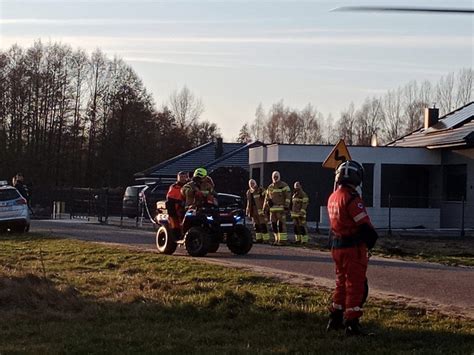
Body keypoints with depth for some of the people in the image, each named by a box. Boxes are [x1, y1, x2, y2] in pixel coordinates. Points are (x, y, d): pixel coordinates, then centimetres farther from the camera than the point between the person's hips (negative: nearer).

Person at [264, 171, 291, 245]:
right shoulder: (270, 187, 17)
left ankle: (283, 240, -9)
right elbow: (267, 198, 22)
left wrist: (287, 206, -15)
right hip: (272, 209, 6)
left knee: (281, 224, -10)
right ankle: (277, 240, 13)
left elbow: (288, 195, -8)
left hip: (281, 208, -6)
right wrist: (265, 208, 16)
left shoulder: (284, 185, -2)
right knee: (274, 224, 6)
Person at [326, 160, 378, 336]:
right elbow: (364, 225, -22)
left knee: (342, 282, 20)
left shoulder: (332, 198, 9)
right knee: (356, 285, -1)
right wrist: (371, 240, -5)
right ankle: (351, 323, -1)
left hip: (336, 247, 8)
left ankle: (335, 319, 27)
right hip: (353, 248, -8)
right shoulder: (351, 198, -19)